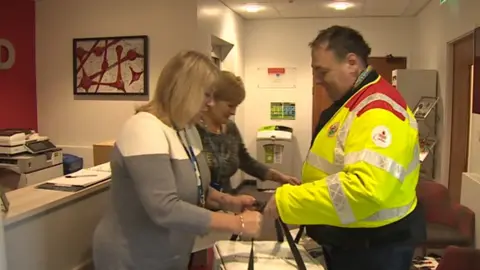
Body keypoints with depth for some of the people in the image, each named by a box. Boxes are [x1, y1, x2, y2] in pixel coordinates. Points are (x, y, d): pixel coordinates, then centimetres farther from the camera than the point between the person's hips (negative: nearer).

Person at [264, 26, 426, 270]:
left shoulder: (379, 110, -25)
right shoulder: (349, 102, 9)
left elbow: (366, 188, -37)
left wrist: (287, 201, -32)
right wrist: (297, 197, 10)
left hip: (375, 247, -9)